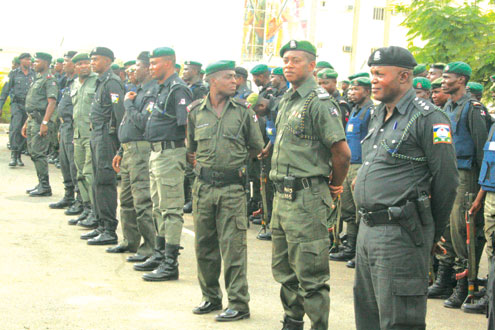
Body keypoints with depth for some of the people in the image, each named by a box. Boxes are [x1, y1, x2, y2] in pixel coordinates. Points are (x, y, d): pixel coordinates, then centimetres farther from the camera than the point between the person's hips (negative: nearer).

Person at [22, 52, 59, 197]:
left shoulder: (49, 79, -10)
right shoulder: (37, 79, 21)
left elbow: (52, 102, -20)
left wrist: (44, 122, -26)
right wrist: (26, 123, 22)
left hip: (40, 120, -10)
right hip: (32, 119, 10)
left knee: (38, 153, -10)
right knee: (33, 152, 11)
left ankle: (45, 187, -7)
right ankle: (41, 184, 17)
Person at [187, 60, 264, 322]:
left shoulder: (243, 111, 1)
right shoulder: (196, 112, 7)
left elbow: (257, 147, 10)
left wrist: (234, 157, 12)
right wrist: (202, 165, 13)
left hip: (232, 187, -3)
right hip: (203, 187, 3)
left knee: (232, 246, -4)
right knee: (204, 244, 10)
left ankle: (238, 303, 4)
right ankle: (210, 297, 25)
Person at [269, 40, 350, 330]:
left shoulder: (319, 102, -14)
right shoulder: (286, 101, 15)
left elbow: (342, 153, -17)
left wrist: (335, 186, -3)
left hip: (306, 197, -9)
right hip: (282, 195, 9)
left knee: (310, 274, -5)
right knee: (284, 268, 18)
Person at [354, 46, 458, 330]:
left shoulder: (428, 117, -11)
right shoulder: (379, 116, 16)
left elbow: (447, 181, -11)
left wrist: (433, 234, -3)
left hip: (400, 233, -9)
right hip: (367, 229, 9)